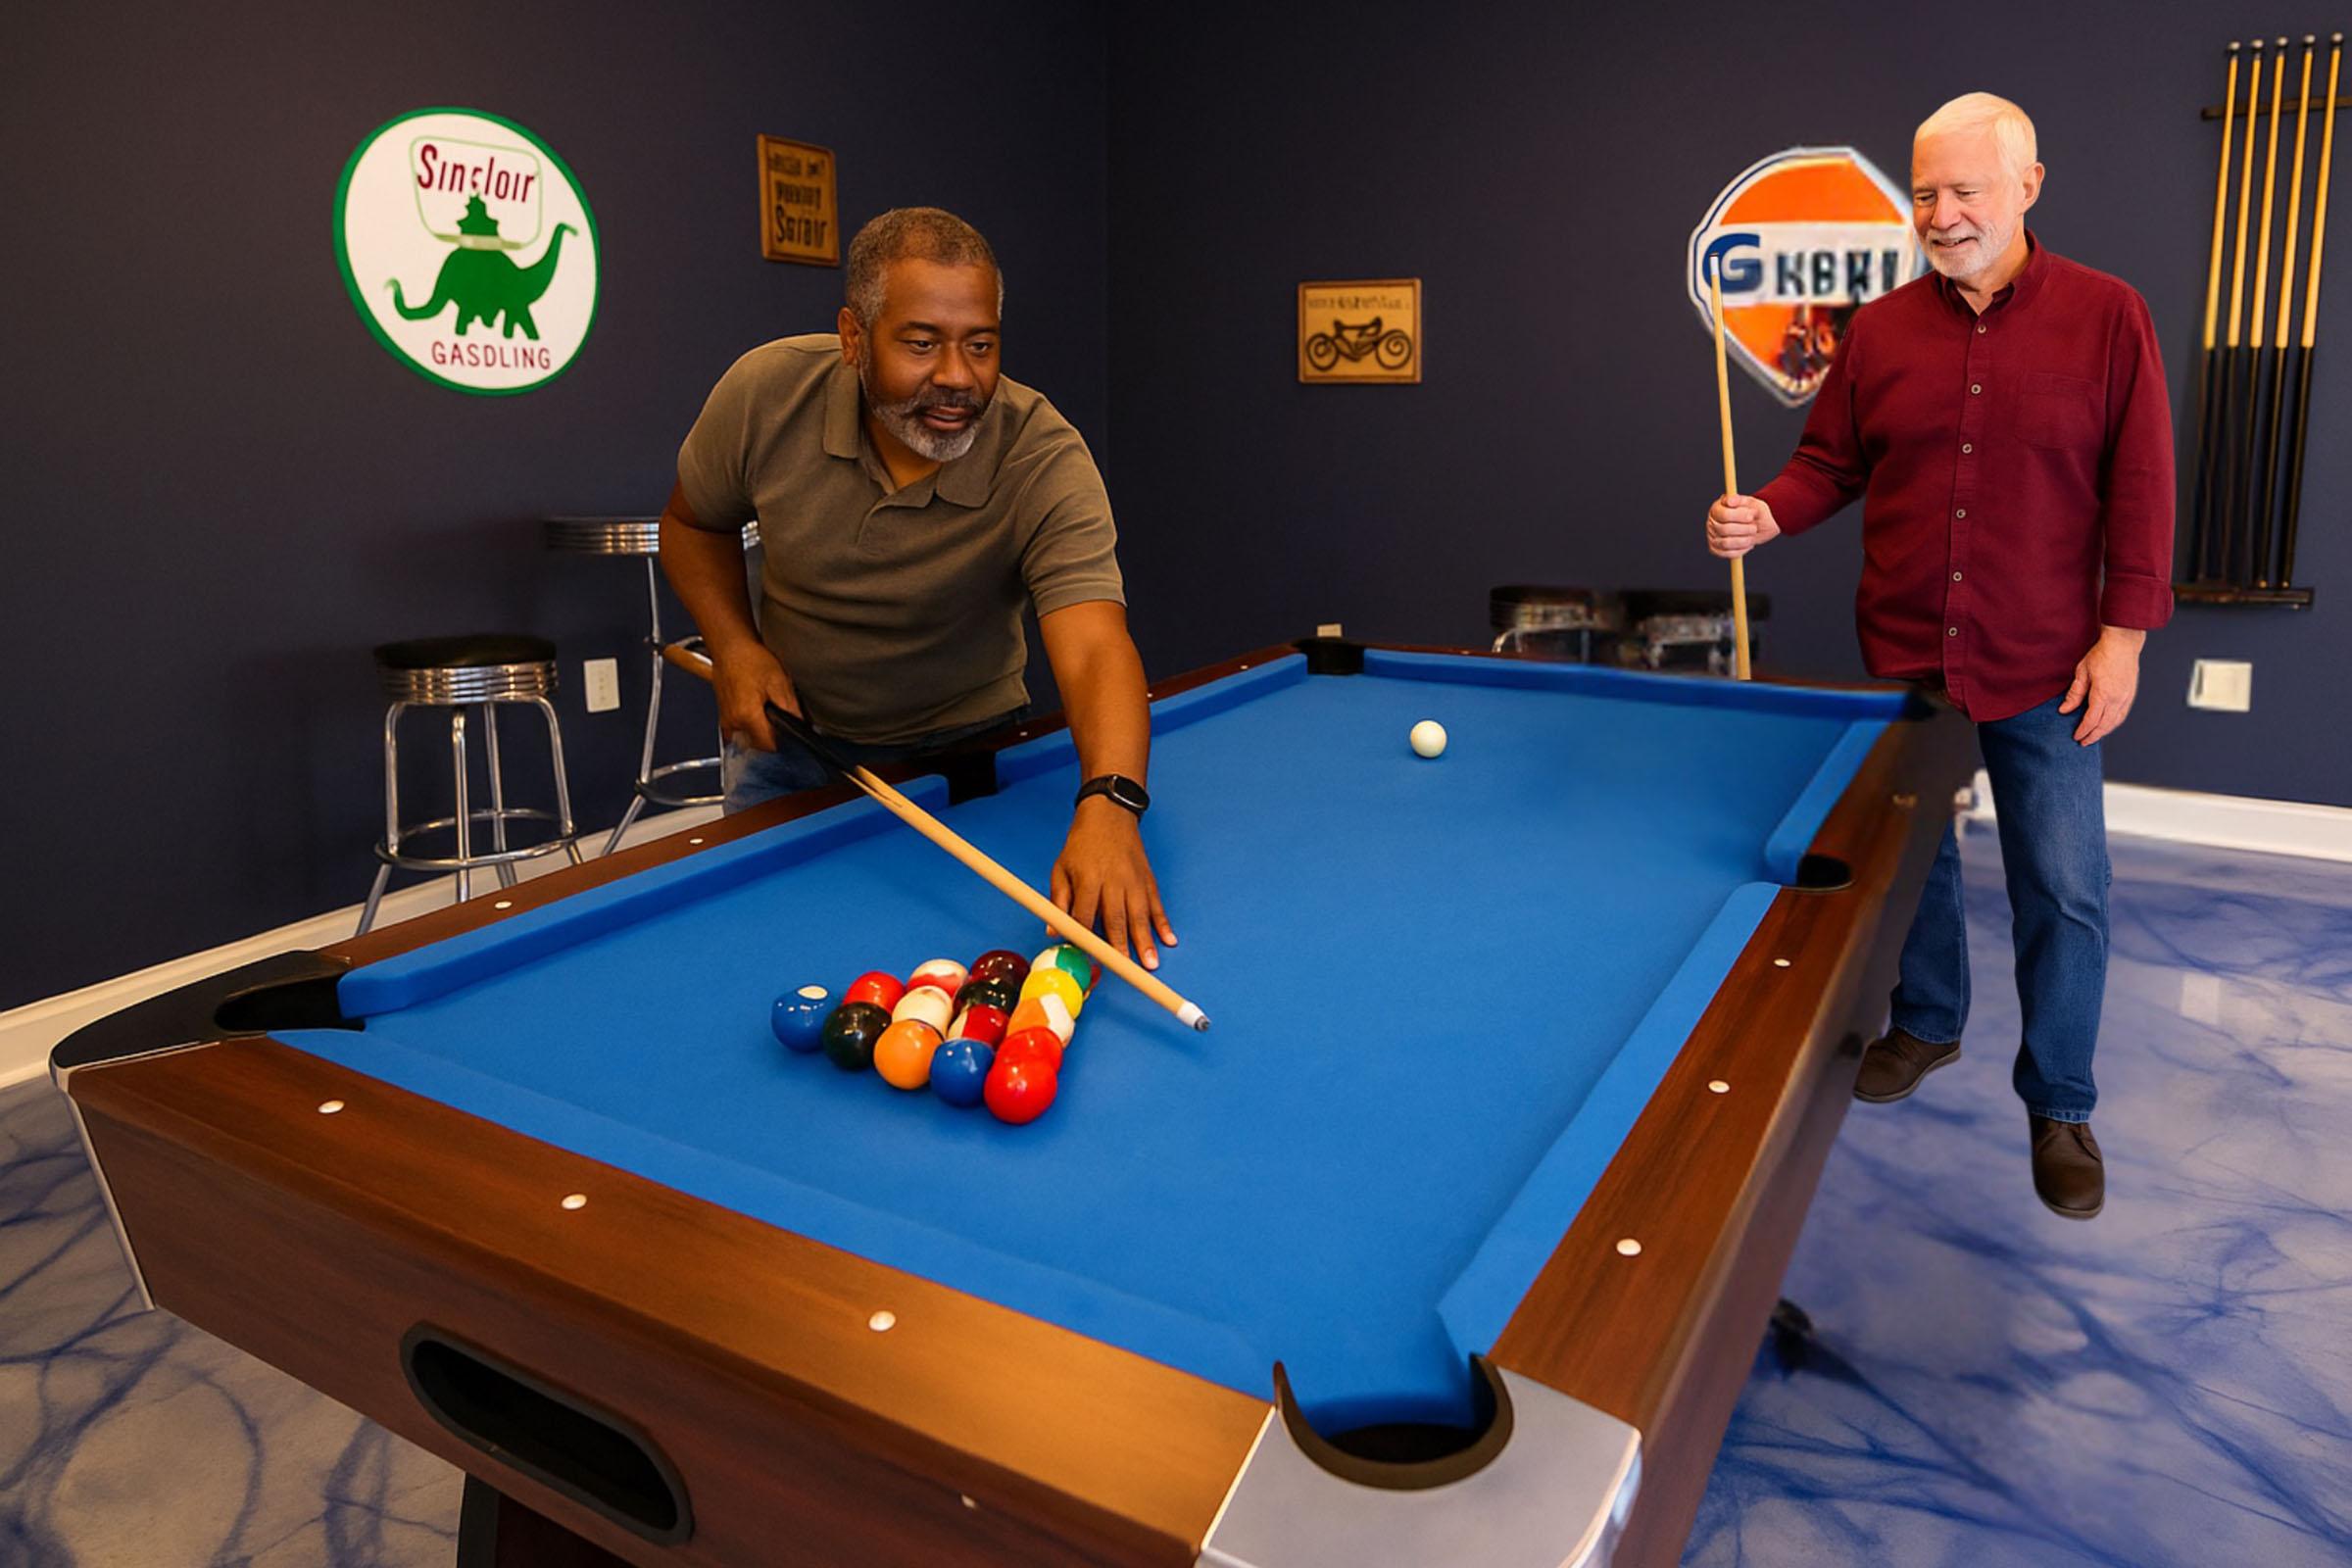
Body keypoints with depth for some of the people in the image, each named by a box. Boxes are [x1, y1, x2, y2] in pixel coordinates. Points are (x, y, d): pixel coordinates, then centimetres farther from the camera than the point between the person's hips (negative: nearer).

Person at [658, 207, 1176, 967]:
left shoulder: (1048, 463, -30)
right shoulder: (765, 392, -20)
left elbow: (1093, 649, -44)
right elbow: (693, 521, 0)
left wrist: (1108, 806, -62)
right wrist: (734, 648, -17)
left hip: (959, 747, -2)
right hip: (787, 734, 2)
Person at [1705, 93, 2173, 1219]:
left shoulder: (2106, 316, -4)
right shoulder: (1880, 330, 2)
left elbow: (2137, 489, -5)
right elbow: (1831, 462, 6)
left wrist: (2122, 635, -8)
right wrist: (1768, 514, -15)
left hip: (2044, 670, -2)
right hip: (1901, 658, 3)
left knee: (2064, 890, 3)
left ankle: (2058, 1105, 21)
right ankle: (1926, 1024, 40)